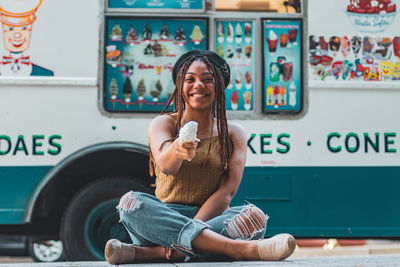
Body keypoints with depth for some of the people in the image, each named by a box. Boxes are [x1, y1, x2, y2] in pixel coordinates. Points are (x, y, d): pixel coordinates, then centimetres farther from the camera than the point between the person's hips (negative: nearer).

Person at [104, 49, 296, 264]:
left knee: (254, 217, -29)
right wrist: (177, 149, -42)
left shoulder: (233, 134, 8)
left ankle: (149, 253, -36)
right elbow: (165, 166, -16)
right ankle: (239, 249, -42)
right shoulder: (163, 124, 7)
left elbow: (226, 193, -5)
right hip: (165, 218, 0)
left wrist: (187, 231, -20)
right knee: (130, 202, -30)